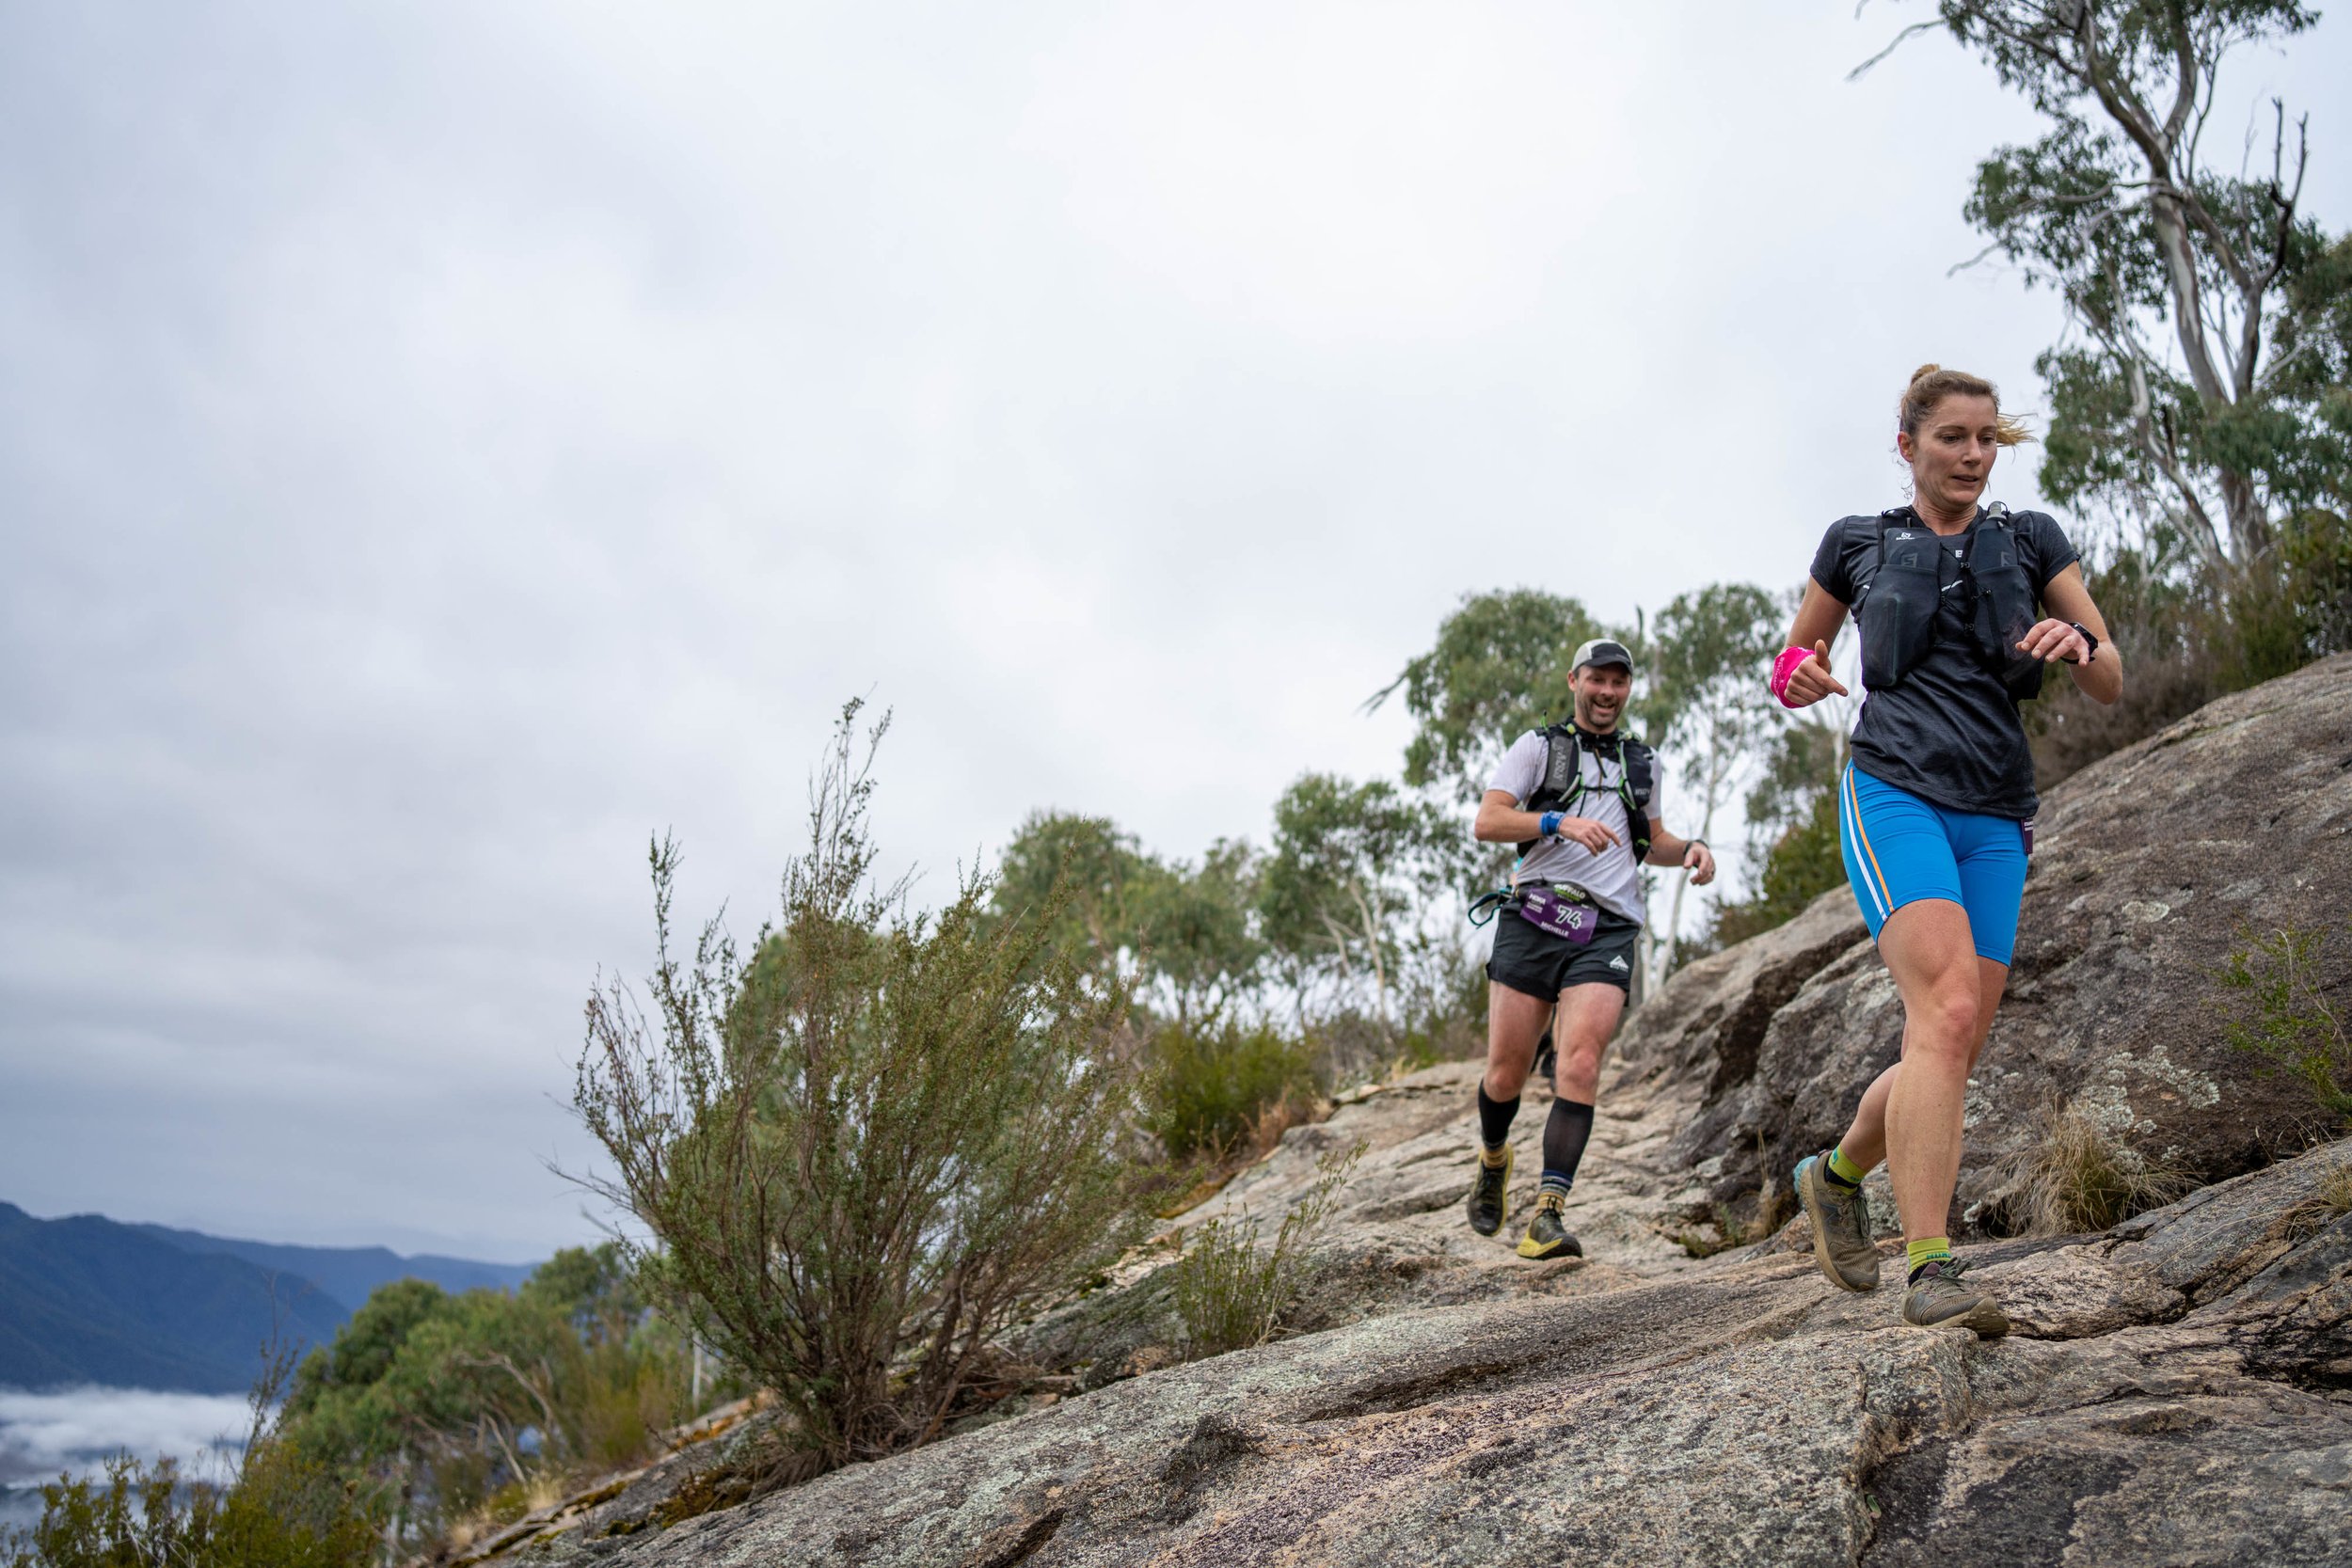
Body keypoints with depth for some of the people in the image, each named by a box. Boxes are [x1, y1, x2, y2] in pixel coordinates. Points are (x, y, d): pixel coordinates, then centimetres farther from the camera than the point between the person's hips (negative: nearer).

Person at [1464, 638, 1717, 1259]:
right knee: (1505, 1073, 0)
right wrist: (1559, 821, -18)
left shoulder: (1643, 764, 21)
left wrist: (1690, 848, 11)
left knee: (1580, 1063, -19)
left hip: (1608, 930, 1)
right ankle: (1493, 1159, 32)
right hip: (1533, 920, -1)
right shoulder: (1538, 747, 9)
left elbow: (1651, 841, 33)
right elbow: (1486, 822, -3)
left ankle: (1547, 1218, -21)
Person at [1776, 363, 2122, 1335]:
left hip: (1995, 819, 4)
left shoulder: (2031, 541, 14)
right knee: (1948, 1010, -24)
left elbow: (2111, 686, 12)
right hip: (1894, 793, -4)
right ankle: (1929, 1271, -24)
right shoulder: (1856, 545, 11)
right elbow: (1796, 658, 21)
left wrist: (2079, 646, -12)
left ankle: (1837, 1173, 30)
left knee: (1953, 1050, 2)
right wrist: (1800, 680, -4)